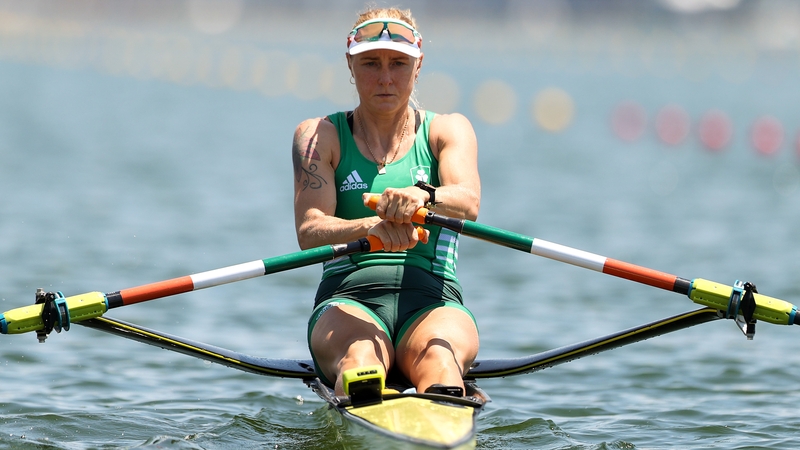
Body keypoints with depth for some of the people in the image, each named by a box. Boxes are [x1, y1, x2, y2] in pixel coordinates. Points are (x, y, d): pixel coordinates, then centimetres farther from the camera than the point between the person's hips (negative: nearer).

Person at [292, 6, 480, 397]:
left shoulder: (447, 130, 13)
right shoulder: (319, 136, 12)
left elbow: (468, 202, -10)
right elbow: (308, 233, -5)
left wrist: (423, 195, -37)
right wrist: (371, 227, -29)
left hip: (432, 304, 1)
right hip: (347, 301, 0)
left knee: (437, 357, -37)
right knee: (359, 357, -38)